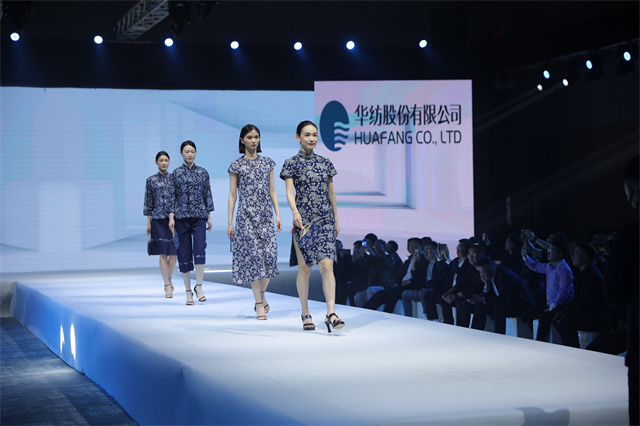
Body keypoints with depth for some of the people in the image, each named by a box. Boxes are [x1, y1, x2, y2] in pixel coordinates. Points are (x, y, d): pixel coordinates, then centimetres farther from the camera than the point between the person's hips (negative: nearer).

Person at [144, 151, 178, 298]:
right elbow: (148, 202, 6)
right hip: (158, 219, -1)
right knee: (162, 253, -4)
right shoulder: (151, 180, 6)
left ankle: (169, 279, 26)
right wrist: (148, 223, 3)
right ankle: (167, 286, -1)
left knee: (173, 252, 1)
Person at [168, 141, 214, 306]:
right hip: (182, 217, 0)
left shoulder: (203, 173, 8)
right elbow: (172, 196, 4)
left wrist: (209, 216, 7)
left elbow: (207, 194, 10)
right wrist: (171, 217, -4)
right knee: (184, 252, 1)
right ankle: (188, 291, 8)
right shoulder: (176, 173, 5)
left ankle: (199, 286, -9)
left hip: (199, 216, 0)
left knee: (200, 247, -17)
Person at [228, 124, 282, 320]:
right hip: (246, 215, -3)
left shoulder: (267, 163, 11)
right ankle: (259, 304, 1)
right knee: (254, 255, -5)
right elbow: (232, 195, 2)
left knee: (270, 253, -4)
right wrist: (229, 222, -1)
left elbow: (272, 190, 13)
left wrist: (278, 214, 4)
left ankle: (262, 295, 18)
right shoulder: (237, 165, 3)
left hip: (266, 214, 3)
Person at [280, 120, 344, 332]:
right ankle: (305, 314, 15)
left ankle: (331, 313, -16)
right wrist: (295, 212, -27)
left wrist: (336, 220, 18)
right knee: (304, 268, 3)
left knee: (327, 265, -10)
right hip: (303, 220, -2)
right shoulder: (291, 163, 1)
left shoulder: (325, 162, 11)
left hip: (325, 220, 2)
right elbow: (289, 191, -10)